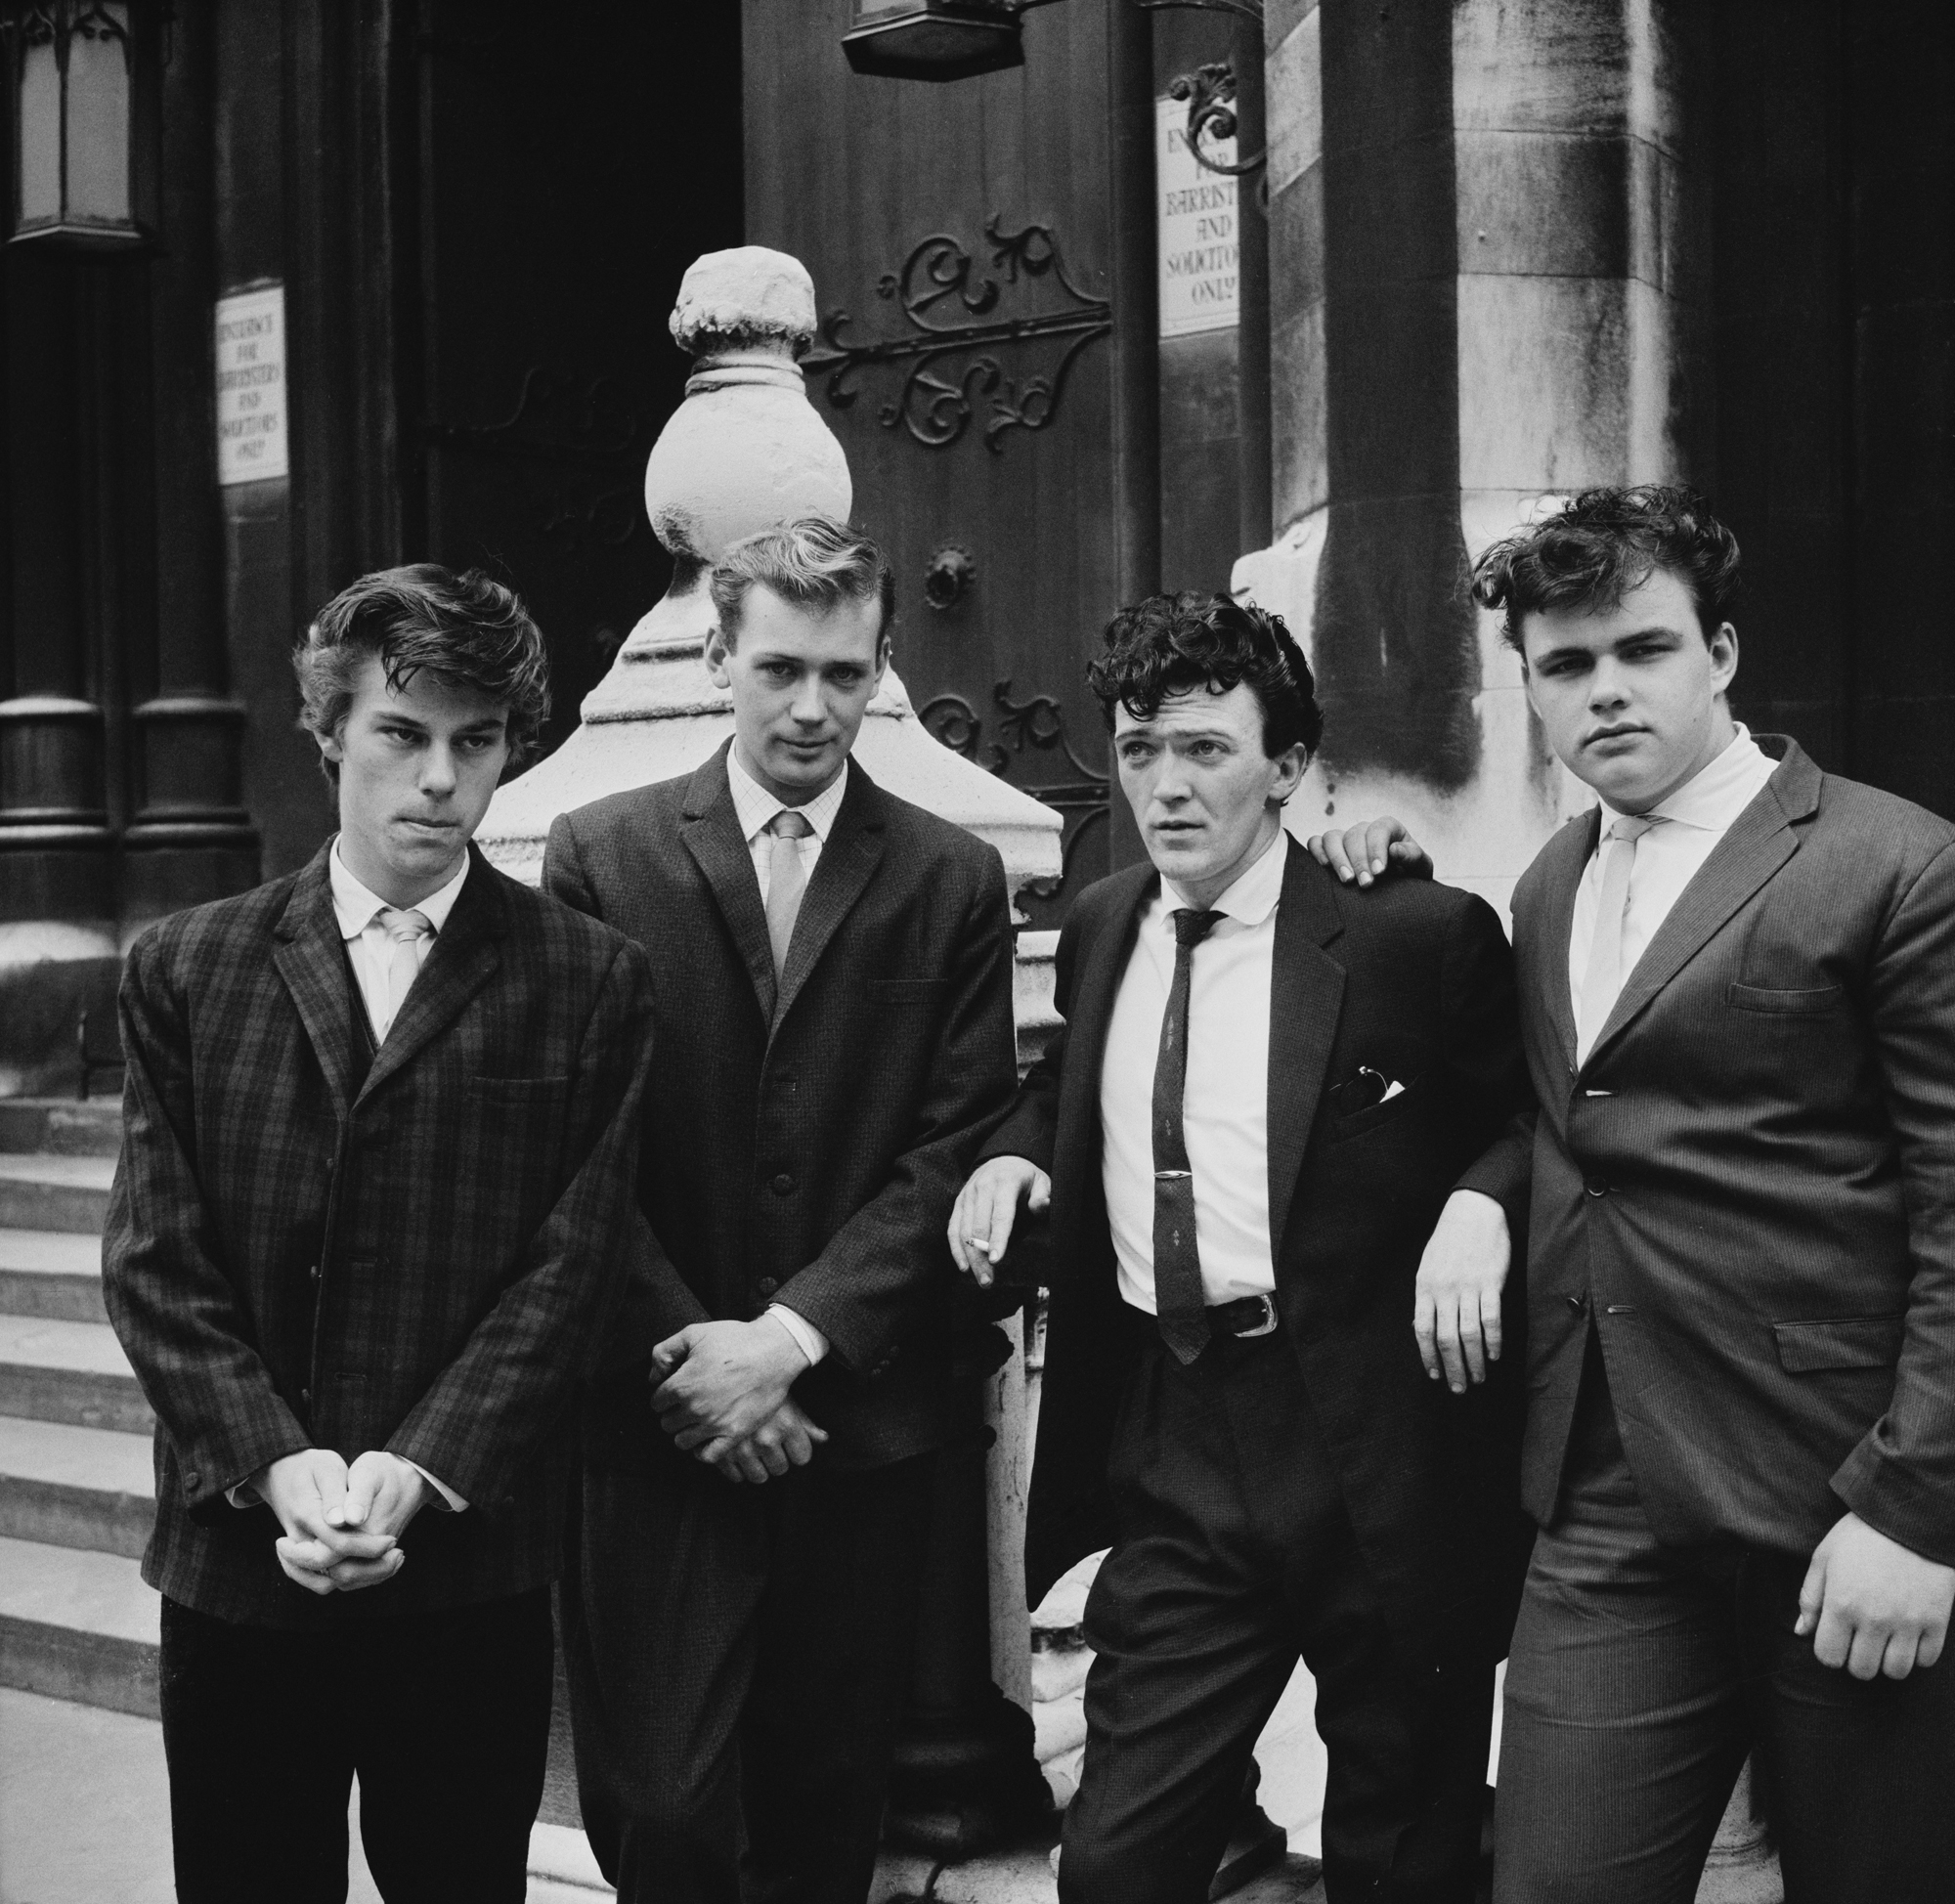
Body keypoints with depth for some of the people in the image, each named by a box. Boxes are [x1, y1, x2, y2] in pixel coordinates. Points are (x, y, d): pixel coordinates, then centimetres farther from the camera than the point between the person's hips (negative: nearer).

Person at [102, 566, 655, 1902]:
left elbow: (574, 1264, -5)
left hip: (470, 1561, -1)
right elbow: (155, 1261, 0)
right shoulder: (187, 971, 5)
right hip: (236, 1554, 1)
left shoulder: (589, 982, 0)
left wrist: (415, 1471, -14)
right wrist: (277, 1465, -12)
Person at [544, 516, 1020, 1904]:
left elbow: (957, 1145, -2)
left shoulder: (954, 880, 4)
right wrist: (682, 1351, -10)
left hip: (864, 1414, 1)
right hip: (659, 1416, -1)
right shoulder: (602, 854, 2)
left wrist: (793, 1335, -11)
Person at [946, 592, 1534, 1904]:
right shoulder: (1100, 930, 9)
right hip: (1172, 1460, 4)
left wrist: (1480, 1201, -18)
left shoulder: (1418, 935, -8)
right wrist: (1018, 1147, 6)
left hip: (1379, 1459, -3)